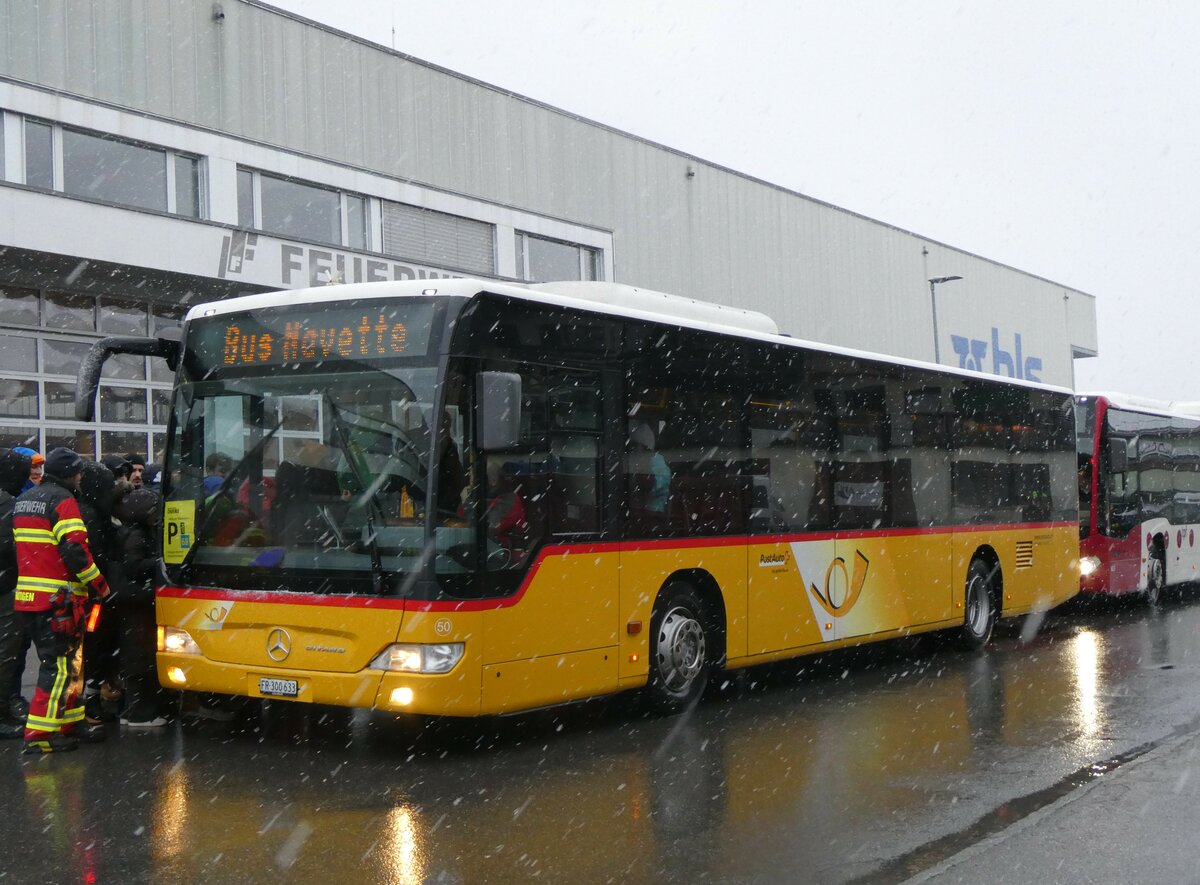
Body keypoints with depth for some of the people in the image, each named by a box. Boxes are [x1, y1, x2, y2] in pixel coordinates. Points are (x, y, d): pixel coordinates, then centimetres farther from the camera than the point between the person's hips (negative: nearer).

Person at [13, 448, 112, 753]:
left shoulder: (24, 500, 18)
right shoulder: (63, 501, -11)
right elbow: (75, 549, -18)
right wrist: (100, 585, -10)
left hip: (28, 596, 9)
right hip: (56, 599, -9)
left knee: (64, 661, 17)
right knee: (59, 664, -5)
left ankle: (71, 722, 23)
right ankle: (39, 734, -7)